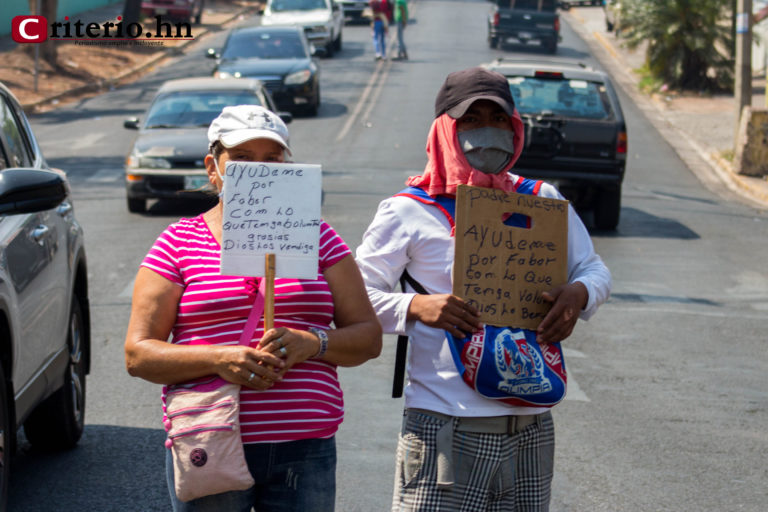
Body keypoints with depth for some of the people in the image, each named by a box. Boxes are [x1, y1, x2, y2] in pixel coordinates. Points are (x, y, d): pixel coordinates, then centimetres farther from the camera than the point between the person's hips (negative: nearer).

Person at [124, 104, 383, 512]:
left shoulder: (316, 237, 11)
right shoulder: (178, 243, 5)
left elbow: (369, 337, 7)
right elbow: (138, 354, -1)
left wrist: (313, 343, -13)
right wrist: (217, 359, -16)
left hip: (305, 451, 1)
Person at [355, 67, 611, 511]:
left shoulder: (543, 202, 11)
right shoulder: (407, 213, 1)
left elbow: (594, 269, 20)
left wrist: (579, 294, -3)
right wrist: (415, 307, -19)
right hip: (446, 426, -4)